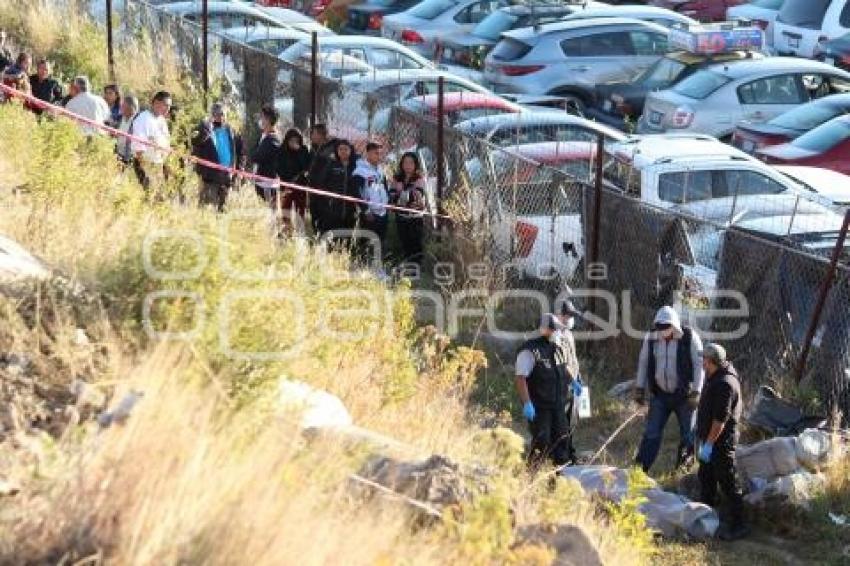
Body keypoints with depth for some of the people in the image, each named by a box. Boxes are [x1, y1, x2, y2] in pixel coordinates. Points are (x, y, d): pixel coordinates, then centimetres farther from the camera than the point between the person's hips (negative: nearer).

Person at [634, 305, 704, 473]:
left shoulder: (690, 338, -12)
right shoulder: (651, 338, -2)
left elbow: (699, 365, -10)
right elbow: (643, 363, 10)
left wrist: (696, 392, -14)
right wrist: (639, 388, 8)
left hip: (684, 395, -3)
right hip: (660, 394, 3)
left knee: (687, 434, 6)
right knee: (651, 433, 0)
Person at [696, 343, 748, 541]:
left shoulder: (725, 384, -24)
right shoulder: (714, 378, 10)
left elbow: (721, 419, -26)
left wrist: (709, 444, -24)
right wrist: (704, 441, 23)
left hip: (721, 441, -11)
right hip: (710, 439, 11)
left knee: (728, 483, -6)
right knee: (706, 479, 21)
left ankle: (738, 525, -1)